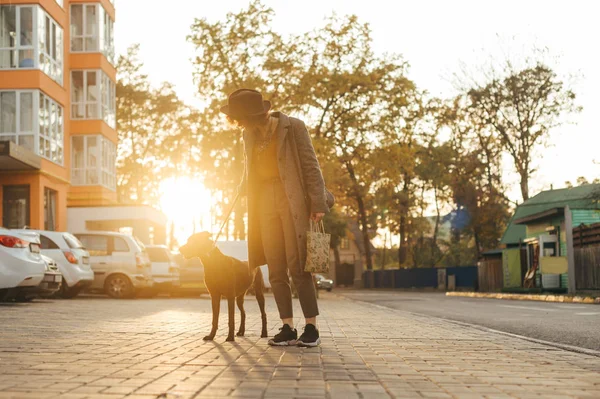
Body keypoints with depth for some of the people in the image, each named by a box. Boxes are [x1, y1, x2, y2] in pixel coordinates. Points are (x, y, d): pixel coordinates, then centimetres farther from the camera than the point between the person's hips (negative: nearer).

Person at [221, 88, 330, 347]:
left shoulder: (293, 127, -6)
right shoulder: (249, 135, 11)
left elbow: (310, 164, -7)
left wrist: (318, 203, -13)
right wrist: (241, 191, 10)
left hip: (292, 200, -5)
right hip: (264, 202, 5)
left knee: (297, 267, -10)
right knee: (276, 270, 1)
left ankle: (311, 328, -5)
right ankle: (288, 328, 3)